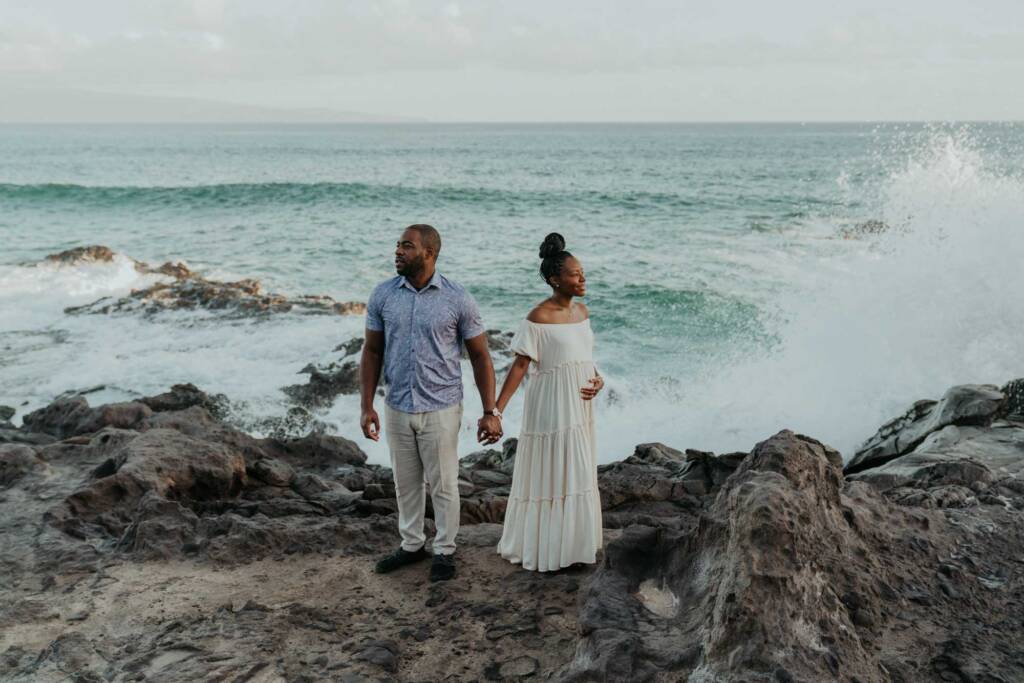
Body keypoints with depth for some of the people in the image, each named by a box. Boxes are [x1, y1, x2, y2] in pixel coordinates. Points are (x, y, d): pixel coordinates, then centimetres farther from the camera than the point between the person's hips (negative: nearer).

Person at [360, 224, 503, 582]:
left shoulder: (457, 299, -11)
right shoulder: (383, 295, -3)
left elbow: (480, 356, -5)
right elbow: (372, 352, 4)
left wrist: (490, 412, -9)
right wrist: (367, 406, -3)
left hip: (441, 409, -3)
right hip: (397, 408, 3)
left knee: (443, 485, 8)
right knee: (406, 483, 17)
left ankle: (445, 550, 26)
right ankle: (411, 544, 35)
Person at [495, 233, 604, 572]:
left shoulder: (581, 311, 6)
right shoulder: (538, 318, -16)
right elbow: (520, 365, -16)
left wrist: (597, 379, -3)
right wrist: (496, 409, -21)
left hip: (578, 406, 8)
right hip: (551, 406, -8)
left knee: (575, 473, 16)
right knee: (550, 473, 1)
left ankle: (569, 541, 31)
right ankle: (541, 547, 16)